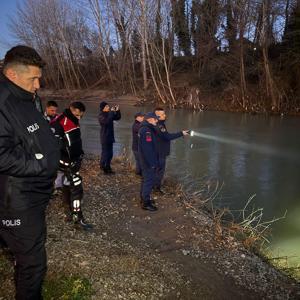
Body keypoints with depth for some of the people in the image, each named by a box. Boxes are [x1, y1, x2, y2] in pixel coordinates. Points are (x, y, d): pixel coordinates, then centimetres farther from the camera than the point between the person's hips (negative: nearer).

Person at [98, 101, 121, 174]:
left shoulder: (109, 114, 9)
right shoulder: (101, 116, -13)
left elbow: (117, 118, 14)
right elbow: (107, 121, -32)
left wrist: (117, 111, -3)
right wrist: (112, 112, -28)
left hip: (110, 137, 8)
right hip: (105, 137, -8)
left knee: (110, 154, 13)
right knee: (105, 153, -4)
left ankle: (108, 167, 25)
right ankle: (103, 167, 9)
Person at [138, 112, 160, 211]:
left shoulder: (146, 129, 12)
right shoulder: (146, 130, -23)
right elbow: (147, 148, -27)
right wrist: (151, 162, -25)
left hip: (146, 160, 11)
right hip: (149, 161, -11)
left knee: (146, 179, 20)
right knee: (149, 180, -3)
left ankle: (144, 198, 33)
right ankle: (146, 203, 6)